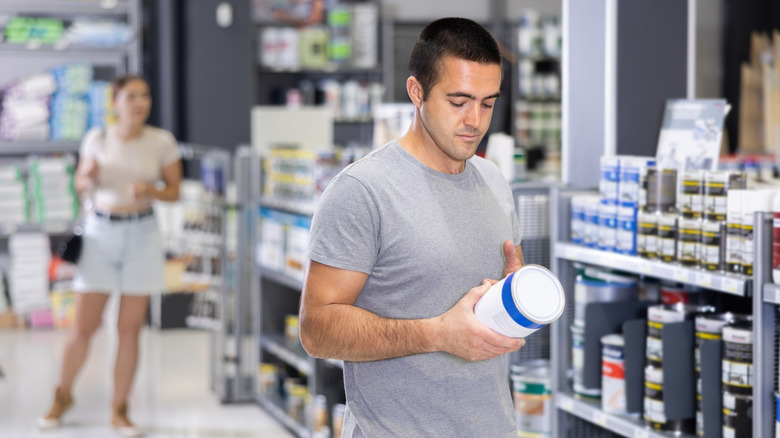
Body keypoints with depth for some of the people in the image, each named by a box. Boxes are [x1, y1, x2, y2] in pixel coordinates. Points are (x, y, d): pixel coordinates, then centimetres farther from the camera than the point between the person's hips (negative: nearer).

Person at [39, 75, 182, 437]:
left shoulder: (162, 142, -3)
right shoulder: (97, 138, -1)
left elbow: (174, 191, 3)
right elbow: (80, 187, 9)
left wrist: (150, 190, -18)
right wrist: (89, 177, -14)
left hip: (141, 235, 0)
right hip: (100, 232, 0)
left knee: (130, 329, 2)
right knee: (84, 326, 3)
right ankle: (62, 397, 27)